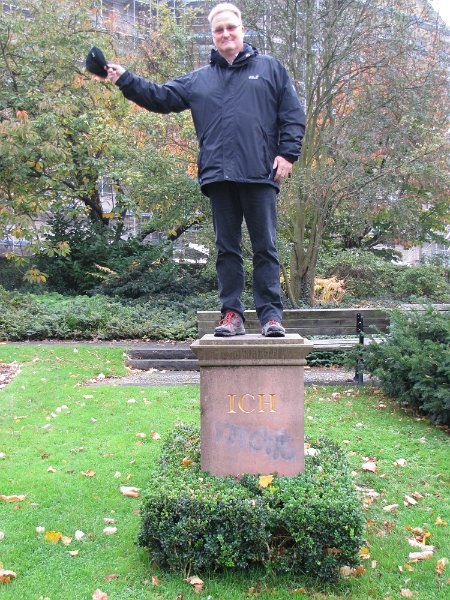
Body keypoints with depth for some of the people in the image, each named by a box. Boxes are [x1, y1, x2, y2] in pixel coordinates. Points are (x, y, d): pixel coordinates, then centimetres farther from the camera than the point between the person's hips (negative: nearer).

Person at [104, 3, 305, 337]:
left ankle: (271, 314, 2)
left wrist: (288, 153, -3)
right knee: (227, 247, 5)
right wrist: (126, 81, 3)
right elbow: (160, 98, 14)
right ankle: (232, 313, 11)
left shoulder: (270, 68, 12)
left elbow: (293, 114, 7)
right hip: (219, 176, 3)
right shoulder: (198, 80, 18)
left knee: (265, 246, -1)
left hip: (260, 174, -2)